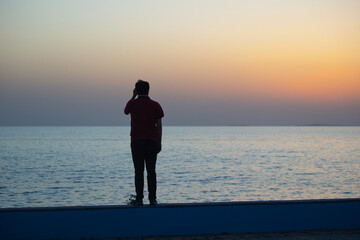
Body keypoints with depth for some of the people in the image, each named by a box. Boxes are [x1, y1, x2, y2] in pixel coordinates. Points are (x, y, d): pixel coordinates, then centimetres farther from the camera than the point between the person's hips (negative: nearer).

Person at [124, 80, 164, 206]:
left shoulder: (132, 103, -1)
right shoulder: (155, 105, 2)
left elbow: (126, 111, 24)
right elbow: (159, 125, 1)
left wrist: (133, 96, 21)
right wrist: (159, 142, 8)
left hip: (137, 141, -1)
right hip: (152, 141, 1)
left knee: (139, 171, -1)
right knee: (151, 171, 4)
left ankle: (139, 199, -3)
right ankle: (152, 198, 3)